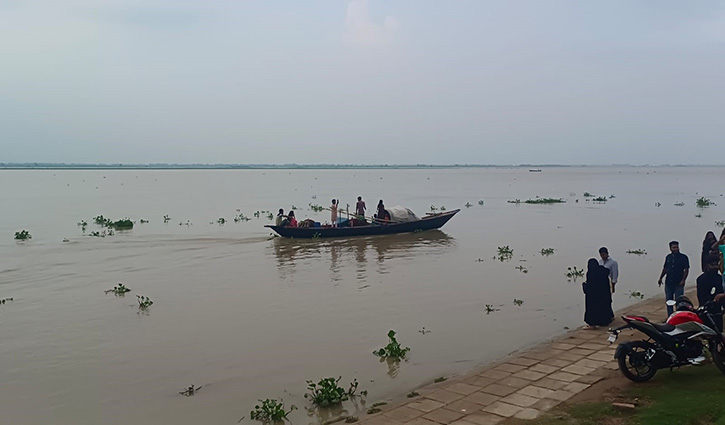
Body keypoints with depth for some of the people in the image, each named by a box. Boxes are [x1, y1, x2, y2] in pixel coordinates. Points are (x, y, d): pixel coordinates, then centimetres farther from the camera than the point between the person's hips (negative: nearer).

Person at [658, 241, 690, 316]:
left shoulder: (683, 257, -4)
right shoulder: (668, 257, 10)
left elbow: (686, 270, -6)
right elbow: (665, 268, 18)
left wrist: (683, 280, -15)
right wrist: (660, 278, 12)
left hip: (678, 284, -5)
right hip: (668, 283, 5)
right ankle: (669, 317, 19)